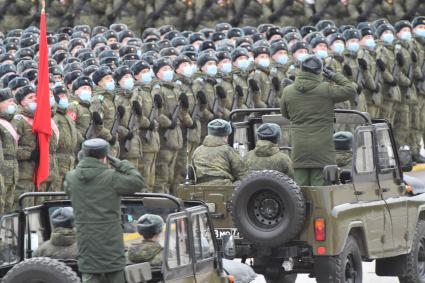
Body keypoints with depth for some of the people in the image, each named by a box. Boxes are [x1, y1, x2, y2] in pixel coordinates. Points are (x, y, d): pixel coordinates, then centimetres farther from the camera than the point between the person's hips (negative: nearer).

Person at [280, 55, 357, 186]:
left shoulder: (288, 92, 3)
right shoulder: (326, 89, -8)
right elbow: (351, 90, 0)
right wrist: (335, 76, 10)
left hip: (299, 149, 3)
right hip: (322, 149, -3)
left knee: (300, 186, 6)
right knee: (321, 187, -1)